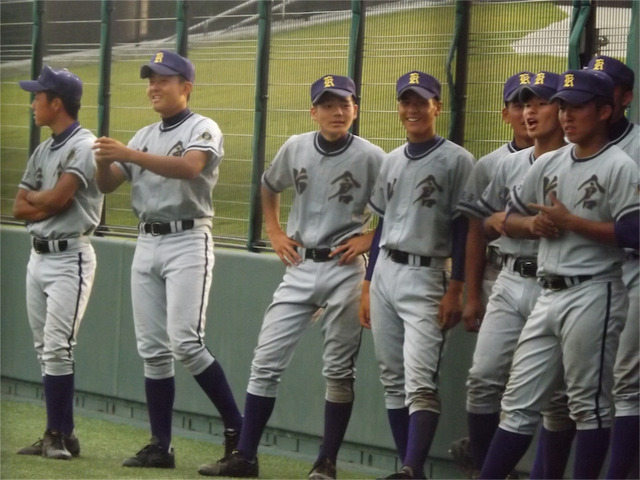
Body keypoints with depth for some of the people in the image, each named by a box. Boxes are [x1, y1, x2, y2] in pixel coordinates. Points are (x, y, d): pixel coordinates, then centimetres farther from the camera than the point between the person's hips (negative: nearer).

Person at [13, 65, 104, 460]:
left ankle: (59, 435, -8)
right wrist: (47, 203, -7)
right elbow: (19, 209, 11)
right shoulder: (43, 151, 15)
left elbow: (56, 199, -21)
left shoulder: (84, 146, -11)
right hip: (38, 255, 9)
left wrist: (34, 197, 0)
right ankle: (60, 435, 11)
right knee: (45, 350, 8)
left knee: (58, 349, -11)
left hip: (70, 257, -9)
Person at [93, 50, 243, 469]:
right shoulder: (145, 136, 17)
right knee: (153, 350, 4)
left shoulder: (202, 129, -3)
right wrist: (106, 160, -12)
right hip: (147, 243, 7)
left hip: (188, 241, -7)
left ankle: (237, 427, -6)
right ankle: (161, 446, 8)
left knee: (185, 343, -17)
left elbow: (189, 167, -24)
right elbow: (107, 184, 12)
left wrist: (129, 154, -32)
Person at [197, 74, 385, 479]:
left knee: (339, 370, 2)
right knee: (266, 362, 0)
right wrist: (274, 233, 12)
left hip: (345, 271, -4)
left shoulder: (371, 158, -9)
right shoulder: (295, 149, 3)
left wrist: (369, 238, -10)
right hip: (300, 267, 4)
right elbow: (269, 187, 22)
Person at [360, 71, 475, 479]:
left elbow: (464, 229, -7)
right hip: (384, 273, 7)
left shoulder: (456, 160, -4)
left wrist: (456, 289, -13)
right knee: (393, 381, 7)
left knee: (420, 382, -17)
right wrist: (368, 286, 15)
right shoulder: (392, 161, 15)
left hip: (425, 277, -7)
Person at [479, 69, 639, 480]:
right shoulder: (549, 164, 14)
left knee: (589, 404, -1)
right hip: (548, 294, 7)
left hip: (592, 295, -7)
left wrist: (569, 221, -14)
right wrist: (534, 223, -2)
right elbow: (510, 219, 20)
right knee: (520, 402, 7)